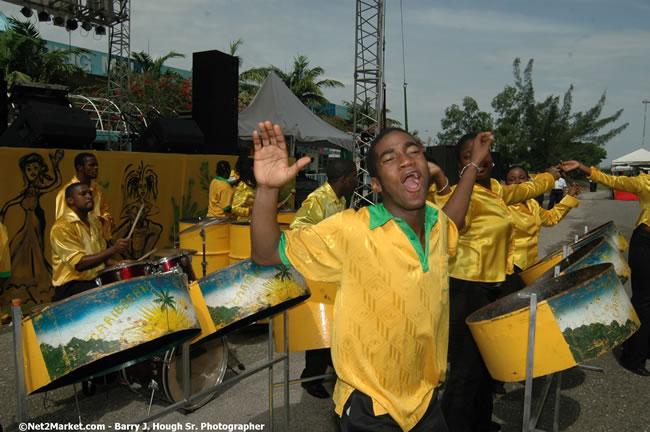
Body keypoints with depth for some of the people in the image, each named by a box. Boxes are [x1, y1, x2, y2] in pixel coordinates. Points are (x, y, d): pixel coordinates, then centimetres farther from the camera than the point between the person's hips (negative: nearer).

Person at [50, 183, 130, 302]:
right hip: (71, 286, -8)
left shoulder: (94, 221, 12)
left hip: (95, 280, 8)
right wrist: (113, 250, -30)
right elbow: (79, 264, -22)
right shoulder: (62, 227, -14)